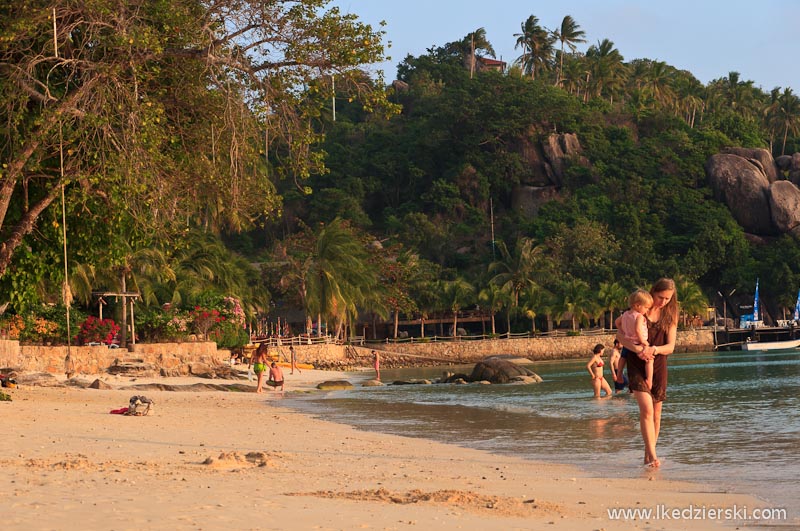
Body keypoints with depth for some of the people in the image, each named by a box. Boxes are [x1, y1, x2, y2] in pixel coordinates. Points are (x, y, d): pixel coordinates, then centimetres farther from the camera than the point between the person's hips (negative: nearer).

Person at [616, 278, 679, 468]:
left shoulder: (670, 316, 6)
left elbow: (670, 347, 0)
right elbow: (620, 335, -7)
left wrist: (655, 349, -21)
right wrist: (638, 349, -24)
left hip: (658, 366, 4)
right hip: (637, 365, -4)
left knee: (656, 412, 6)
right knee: (646, 408, -18)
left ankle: (647, 456, 18)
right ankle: (653, 456, -23)